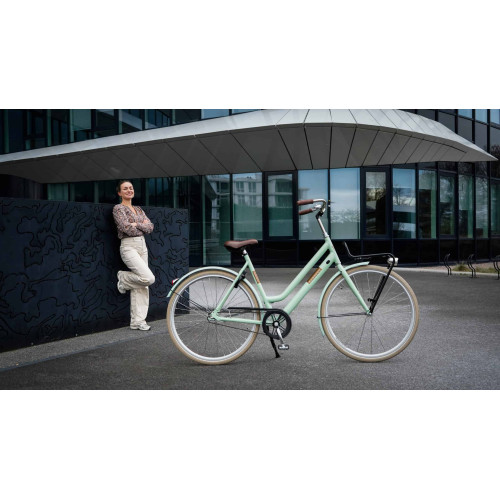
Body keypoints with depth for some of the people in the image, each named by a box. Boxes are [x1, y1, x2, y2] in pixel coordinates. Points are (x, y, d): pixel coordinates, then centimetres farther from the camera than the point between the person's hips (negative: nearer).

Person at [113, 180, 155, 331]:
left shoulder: (138, 209, 18)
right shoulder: (118, 208, -3)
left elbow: (150, 227, 8)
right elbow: (126, 228, -15)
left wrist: (137, 225, -7)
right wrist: (143, 227, -1)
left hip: (142, 246, 7)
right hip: (129, 246, -7)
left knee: (142, 285, 3)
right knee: (148, 278, -22)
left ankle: (137, 321, 8)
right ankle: (124, 279, 7)